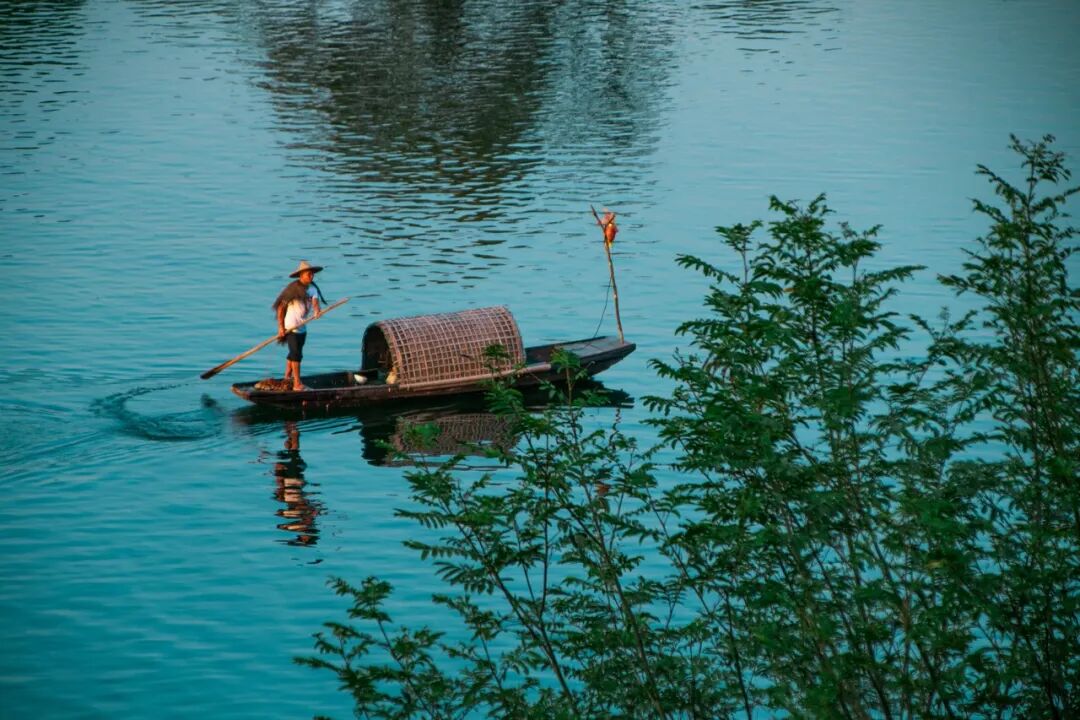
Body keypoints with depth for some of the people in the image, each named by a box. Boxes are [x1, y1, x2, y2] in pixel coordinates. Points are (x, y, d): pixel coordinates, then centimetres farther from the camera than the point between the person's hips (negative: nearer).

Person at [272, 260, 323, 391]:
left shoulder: (312, 289, 4)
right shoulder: (293, 289, -15)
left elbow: (315, 301, -14)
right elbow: (280, 308, -12)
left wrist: (317, 310, -38)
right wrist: (281, 327, -15)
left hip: (302, 327, 7)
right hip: (291, 327, -7)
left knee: (293, 354, 17)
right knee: (296, 354, -10)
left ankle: (287, 380, 29)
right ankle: (297, 384, -9)